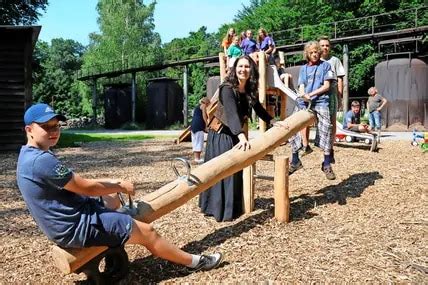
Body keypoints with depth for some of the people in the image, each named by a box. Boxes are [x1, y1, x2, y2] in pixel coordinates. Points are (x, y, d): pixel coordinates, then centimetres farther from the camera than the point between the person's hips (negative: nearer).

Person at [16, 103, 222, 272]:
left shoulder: (31, 155, 8)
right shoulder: (42, 160, -25)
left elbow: (73, 184, 13)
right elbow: (86, 188, -19)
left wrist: (114, 184, 7)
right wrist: (120, 186, -4)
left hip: (70, 216, 10)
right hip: (75, 227, -10)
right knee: (147, 231, -2)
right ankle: (194, 261, 13)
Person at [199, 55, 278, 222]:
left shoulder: (250, 91, -1)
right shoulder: (227, 89, -24)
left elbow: (259, 109, 13)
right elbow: (232, 114, -39)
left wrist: (273, 122, 0)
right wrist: (242, 137, -51)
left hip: (235, 135, 8)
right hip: (220, 135, -8)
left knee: (235, 171, 14)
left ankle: (233, 208, 28)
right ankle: (220, 210, 3)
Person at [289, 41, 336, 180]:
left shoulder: (325, 65, 10)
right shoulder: (303, 68, 19)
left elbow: (326, 86, 2)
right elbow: (301, 87, 11)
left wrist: (311, 94, -8)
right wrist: (303, 95, -12)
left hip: (320, 102, -3)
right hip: (303, 102, 4)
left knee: (325, 130, -14)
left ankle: (327, 164, -6)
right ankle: (295, 161, 12)